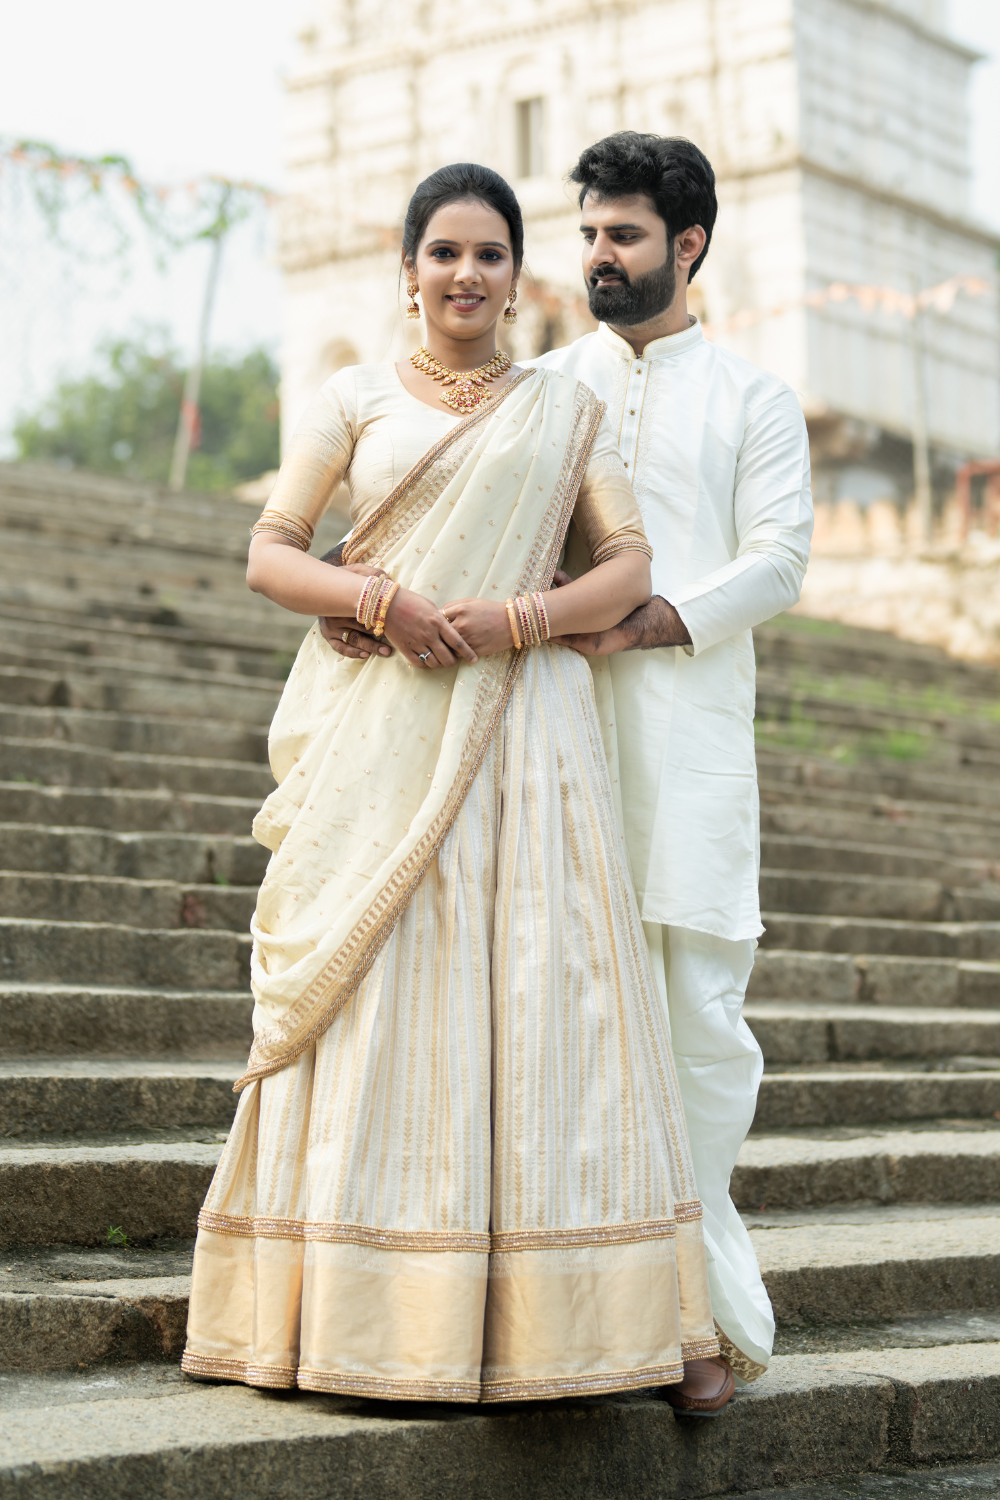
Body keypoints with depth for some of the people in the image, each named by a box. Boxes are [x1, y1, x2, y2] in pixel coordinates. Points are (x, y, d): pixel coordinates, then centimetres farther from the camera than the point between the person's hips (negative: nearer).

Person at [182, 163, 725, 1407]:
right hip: (377, 738, 0)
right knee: (370, 1009, -4)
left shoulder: (566, 408, 14)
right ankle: (359, 1318, 1)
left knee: (527, 1005, -4)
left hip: (521, 732, 1)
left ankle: (530, 1320, 3)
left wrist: (513, 620, -10)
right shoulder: (354, 400, 12)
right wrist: (381, 599, -13)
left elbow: (629, 566, 6)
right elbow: (269, 555, 5)